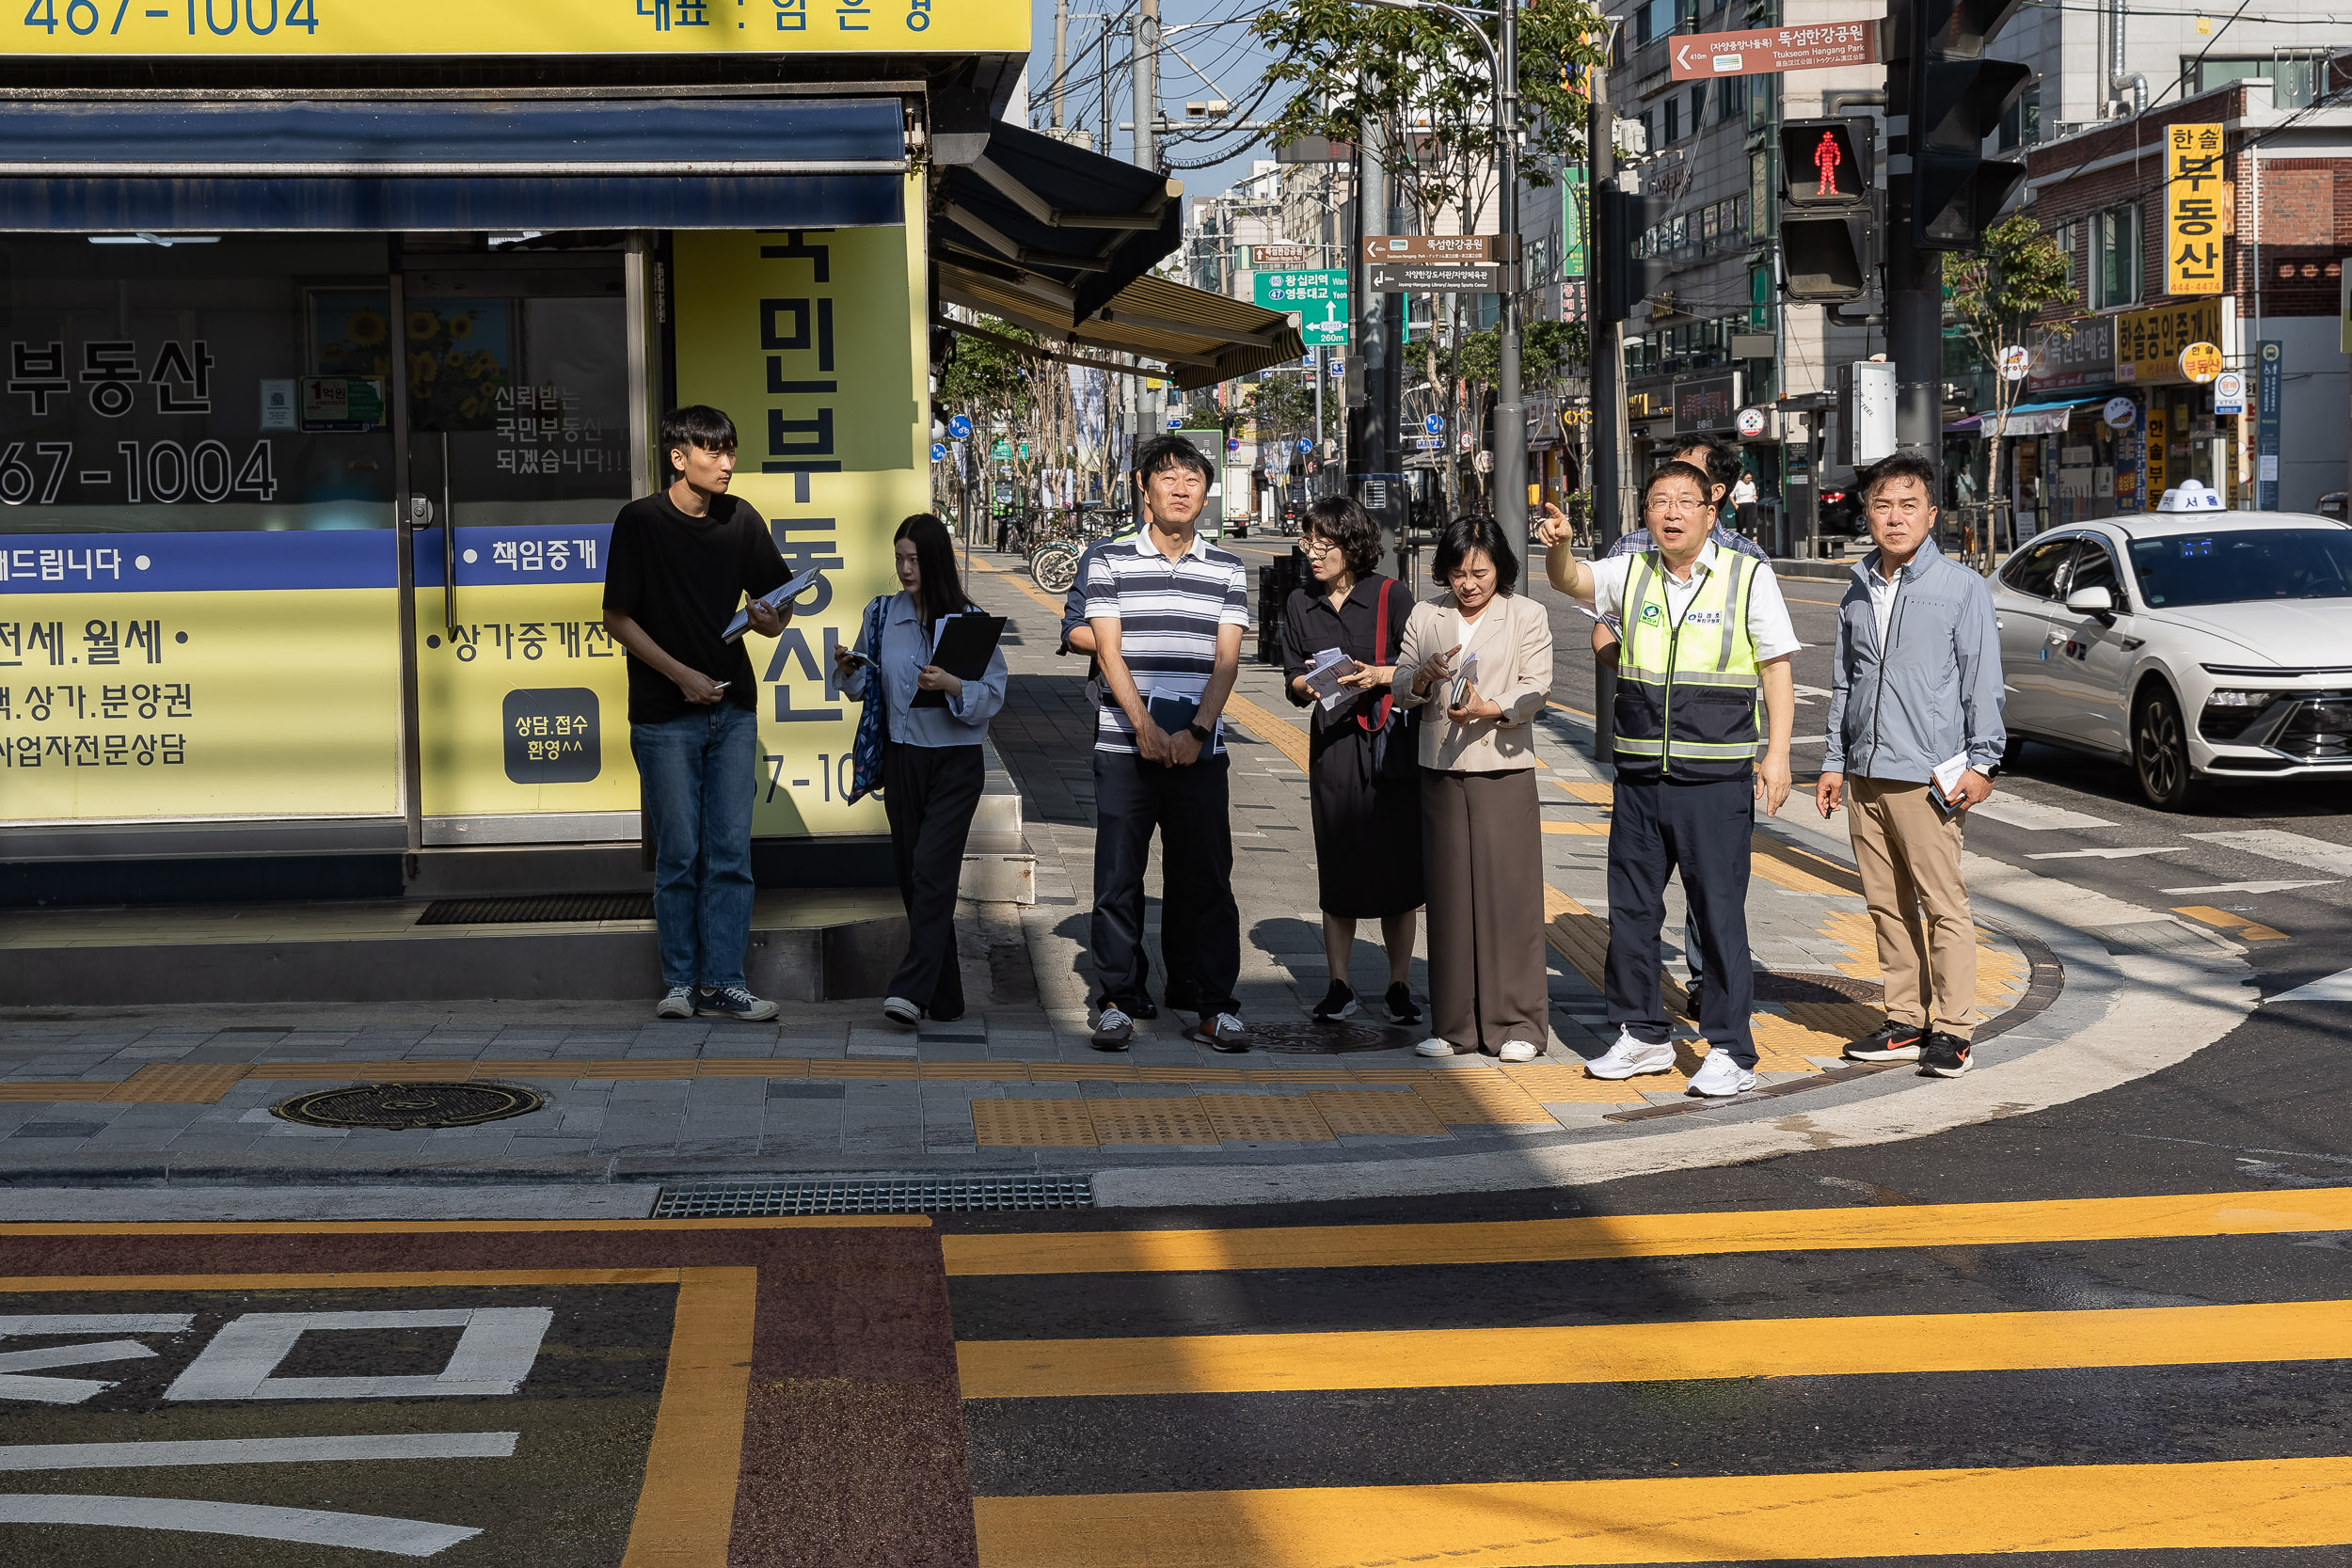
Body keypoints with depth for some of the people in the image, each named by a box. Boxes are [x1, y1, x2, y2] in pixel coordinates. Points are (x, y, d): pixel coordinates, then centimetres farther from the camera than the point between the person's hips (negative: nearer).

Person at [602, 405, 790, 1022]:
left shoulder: (740, 519, 5)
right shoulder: (640, 521, -6)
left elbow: (779, 597, 13)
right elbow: (616, 617, -5)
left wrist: (770, 618, -11)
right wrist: (680, 673, -12)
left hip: (733, 708, 4)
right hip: (664, 715, -4)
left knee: (731, 852, 1)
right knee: (678, 854, 0)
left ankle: (722, 983, 4)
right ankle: (681, 983, 10)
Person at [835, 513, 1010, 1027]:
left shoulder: (970, 619, -5)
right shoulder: (883, 615, 7)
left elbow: (994, 694, -8)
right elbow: (864, 689, 15)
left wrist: (952, 686, -25)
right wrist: (849, 668, -6)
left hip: (956, 759, -4)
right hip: (901, 757, 5)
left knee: (931, 870, -14)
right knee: (911, 873, 6)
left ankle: (912, 989, -20)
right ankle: (944, 996, 14)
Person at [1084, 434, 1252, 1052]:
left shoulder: (1228, 570, 8)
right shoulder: (1110, 562, 4)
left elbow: (1226, 659, 1)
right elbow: (1108, 651, -3)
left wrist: (1195, 731, -12)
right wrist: (1144, 726, -14)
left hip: (1199, 747, 1)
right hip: (1123, 745, -1)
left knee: (1205, 876, 2)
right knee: (1118, 876, 1)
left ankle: (1213, 1001, 9)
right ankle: (1118, 998, 10)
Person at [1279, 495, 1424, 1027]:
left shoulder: (1392, 595, -2)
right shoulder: (1301, 605, 10)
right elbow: (1293, 682, 10)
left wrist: (1381, 675, -19)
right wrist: (1311, 683, -12)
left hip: (1391, 743, -3)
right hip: (1332, 743, 3)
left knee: (1396, 867, -1)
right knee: (1337, 868, 4)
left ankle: (1400, 987, 8)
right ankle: (1339, 986, 13)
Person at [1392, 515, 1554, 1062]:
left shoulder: (1528, 616, 4)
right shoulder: (1426, 615, 11)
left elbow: (1535, 690, -4)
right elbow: (1400, 689, 9)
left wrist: (1490, 709, -21)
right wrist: (1423, 677, -13)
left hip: (1504, 770, -3)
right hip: (1440, 771, 3)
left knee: (1509, 893, -4)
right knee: (1449, 895, 3)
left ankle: (1517, 1023, 2)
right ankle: (1455, 1025, 9)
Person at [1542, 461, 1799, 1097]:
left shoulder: (1747, 577, -1)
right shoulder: (1631, 574, 9)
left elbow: (1777, 668, 0)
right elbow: (1571, 581, -6)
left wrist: (1776, 755, -7)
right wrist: (1559, 547, -29)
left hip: (1717, 777, -4)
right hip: (1639, 776, 4)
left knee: (1720, 913, -3)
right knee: (1630, 908, 10)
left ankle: (1731, 1051, 4)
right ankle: (1642, 1036, 24)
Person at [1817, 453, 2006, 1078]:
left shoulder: (1961, 587, -2)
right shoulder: (1857, 592, 14)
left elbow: (1983, 680, -2)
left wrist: (1982, 762, -7)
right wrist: (1834, 761, 16)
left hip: (1927, 776, -6)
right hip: (1864, 775, 6)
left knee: (1943, 904, -5)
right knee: (1887, 904, 9)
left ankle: (1951, 1028, 0)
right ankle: (1905, 1021, 17)